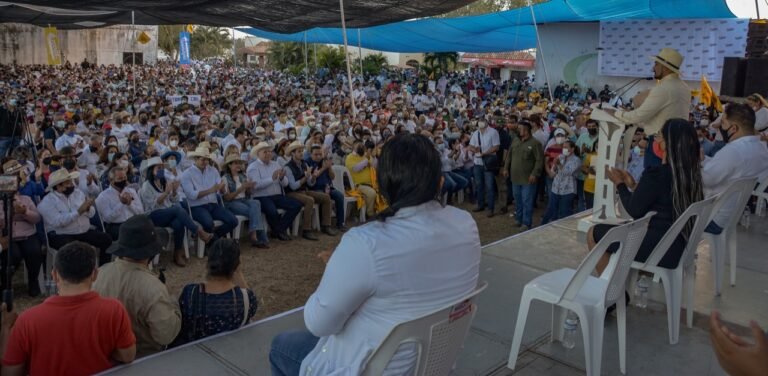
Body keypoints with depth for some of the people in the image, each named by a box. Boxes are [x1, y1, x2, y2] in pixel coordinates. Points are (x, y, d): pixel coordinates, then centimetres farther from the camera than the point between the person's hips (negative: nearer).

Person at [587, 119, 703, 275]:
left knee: (594, 233, 8)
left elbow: (634, 211, -10)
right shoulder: (692, 174, 2)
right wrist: (633, 185, 14)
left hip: (657, 248, -8)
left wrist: (620, 184, 5)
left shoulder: (656, 173, -21)